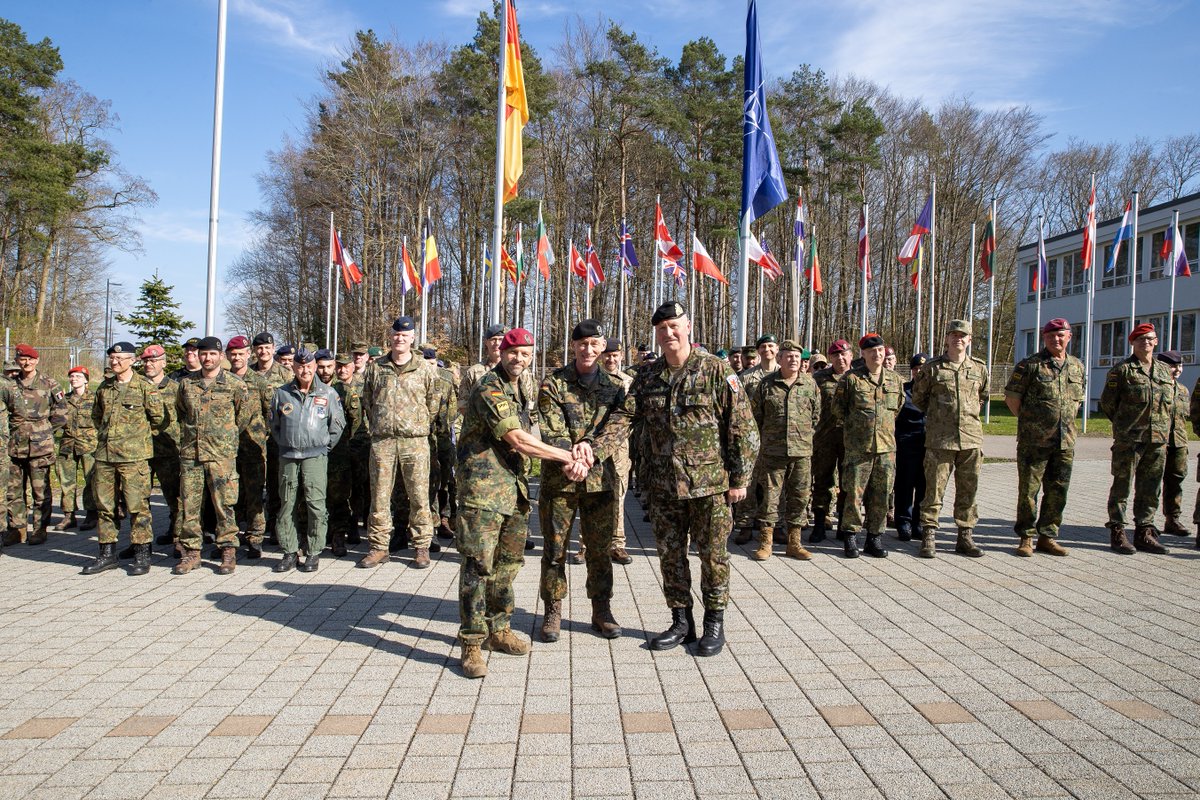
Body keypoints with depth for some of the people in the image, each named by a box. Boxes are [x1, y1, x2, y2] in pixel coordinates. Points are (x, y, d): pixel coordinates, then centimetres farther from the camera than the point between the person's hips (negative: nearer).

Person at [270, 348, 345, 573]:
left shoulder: (328, 394, 3)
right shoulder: (281, 393, 8)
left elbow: (338, 424, 8)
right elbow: (274, 425, 17)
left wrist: (324, 446, 7)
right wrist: (284, 444, 12)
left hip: (316, 455, -2)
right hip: (288, 456, 3)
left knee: (316, 504, -6)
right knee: (287, 504, 5)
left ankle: (313, 553, 3)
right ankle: (289, 552, 15)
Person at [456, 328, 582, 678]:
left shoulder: (520, 387, 15)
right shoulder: (489, 388, -14)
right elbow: (518, 440, -20)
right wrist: (568, 457, -14)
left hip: (514, 488, 9)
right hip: (484, 488, -9)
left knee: (508, 562, 14)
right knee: (478, 564, -8)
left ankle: (499, 630, 26)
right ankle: (472, 645, -2)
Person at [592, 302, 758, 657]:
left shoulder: (716, 371, -7)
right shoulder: (647, 377, 6)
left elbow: (743, 426, -6)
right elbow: (623, 418, -2)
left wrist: (740, 478, -8)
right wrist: (596, 452, -19)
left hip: (709, 483, -4)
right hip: (663, 485, 4)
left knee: (713, 554, 6)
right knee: (670, 555, 11)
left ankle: (714, 624, 22)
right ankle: (681, 622, 27)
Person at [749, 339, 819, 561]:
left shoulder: (810, 384, 5)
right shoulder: (766, 384, 0)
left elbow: (816, 414, 13)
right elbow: (754, 414, 7)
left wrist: (804, 434, 10)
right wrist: (766, 438, 9)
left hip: (802, 451, 2)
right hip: (772, 451, -2)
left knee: (800, 497, 7)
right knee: (770, 496, 2)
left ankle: (794, 543, 19)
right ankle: (765, 543, 11)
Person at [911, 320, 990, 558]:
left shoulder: (979, 368, 9)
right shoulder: (932, 368, 0)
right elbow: (918, 397, 11)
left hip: (971, 438, 3)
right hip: (939, 439, -3)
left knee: (968, 490, 8)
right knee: (934, 489, -2)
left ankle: (965, 537, 18)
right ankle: (929, 537, 5)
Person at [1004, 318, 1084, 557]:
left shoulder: (1077, 367, 12)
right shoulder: (1030, 365, -4)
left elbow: (1078, 400, 23)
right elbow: (1011, 398, -3)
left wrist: (1066, 422, 12)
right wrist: (1028, 422, -2)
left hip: (1065, 441, 5)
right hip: (1033, 441, -5)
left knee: (1058, 492, 9)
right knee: (1028, 490, 1)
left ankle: (1047, 537, 20)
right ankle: (1026, 537, 10)